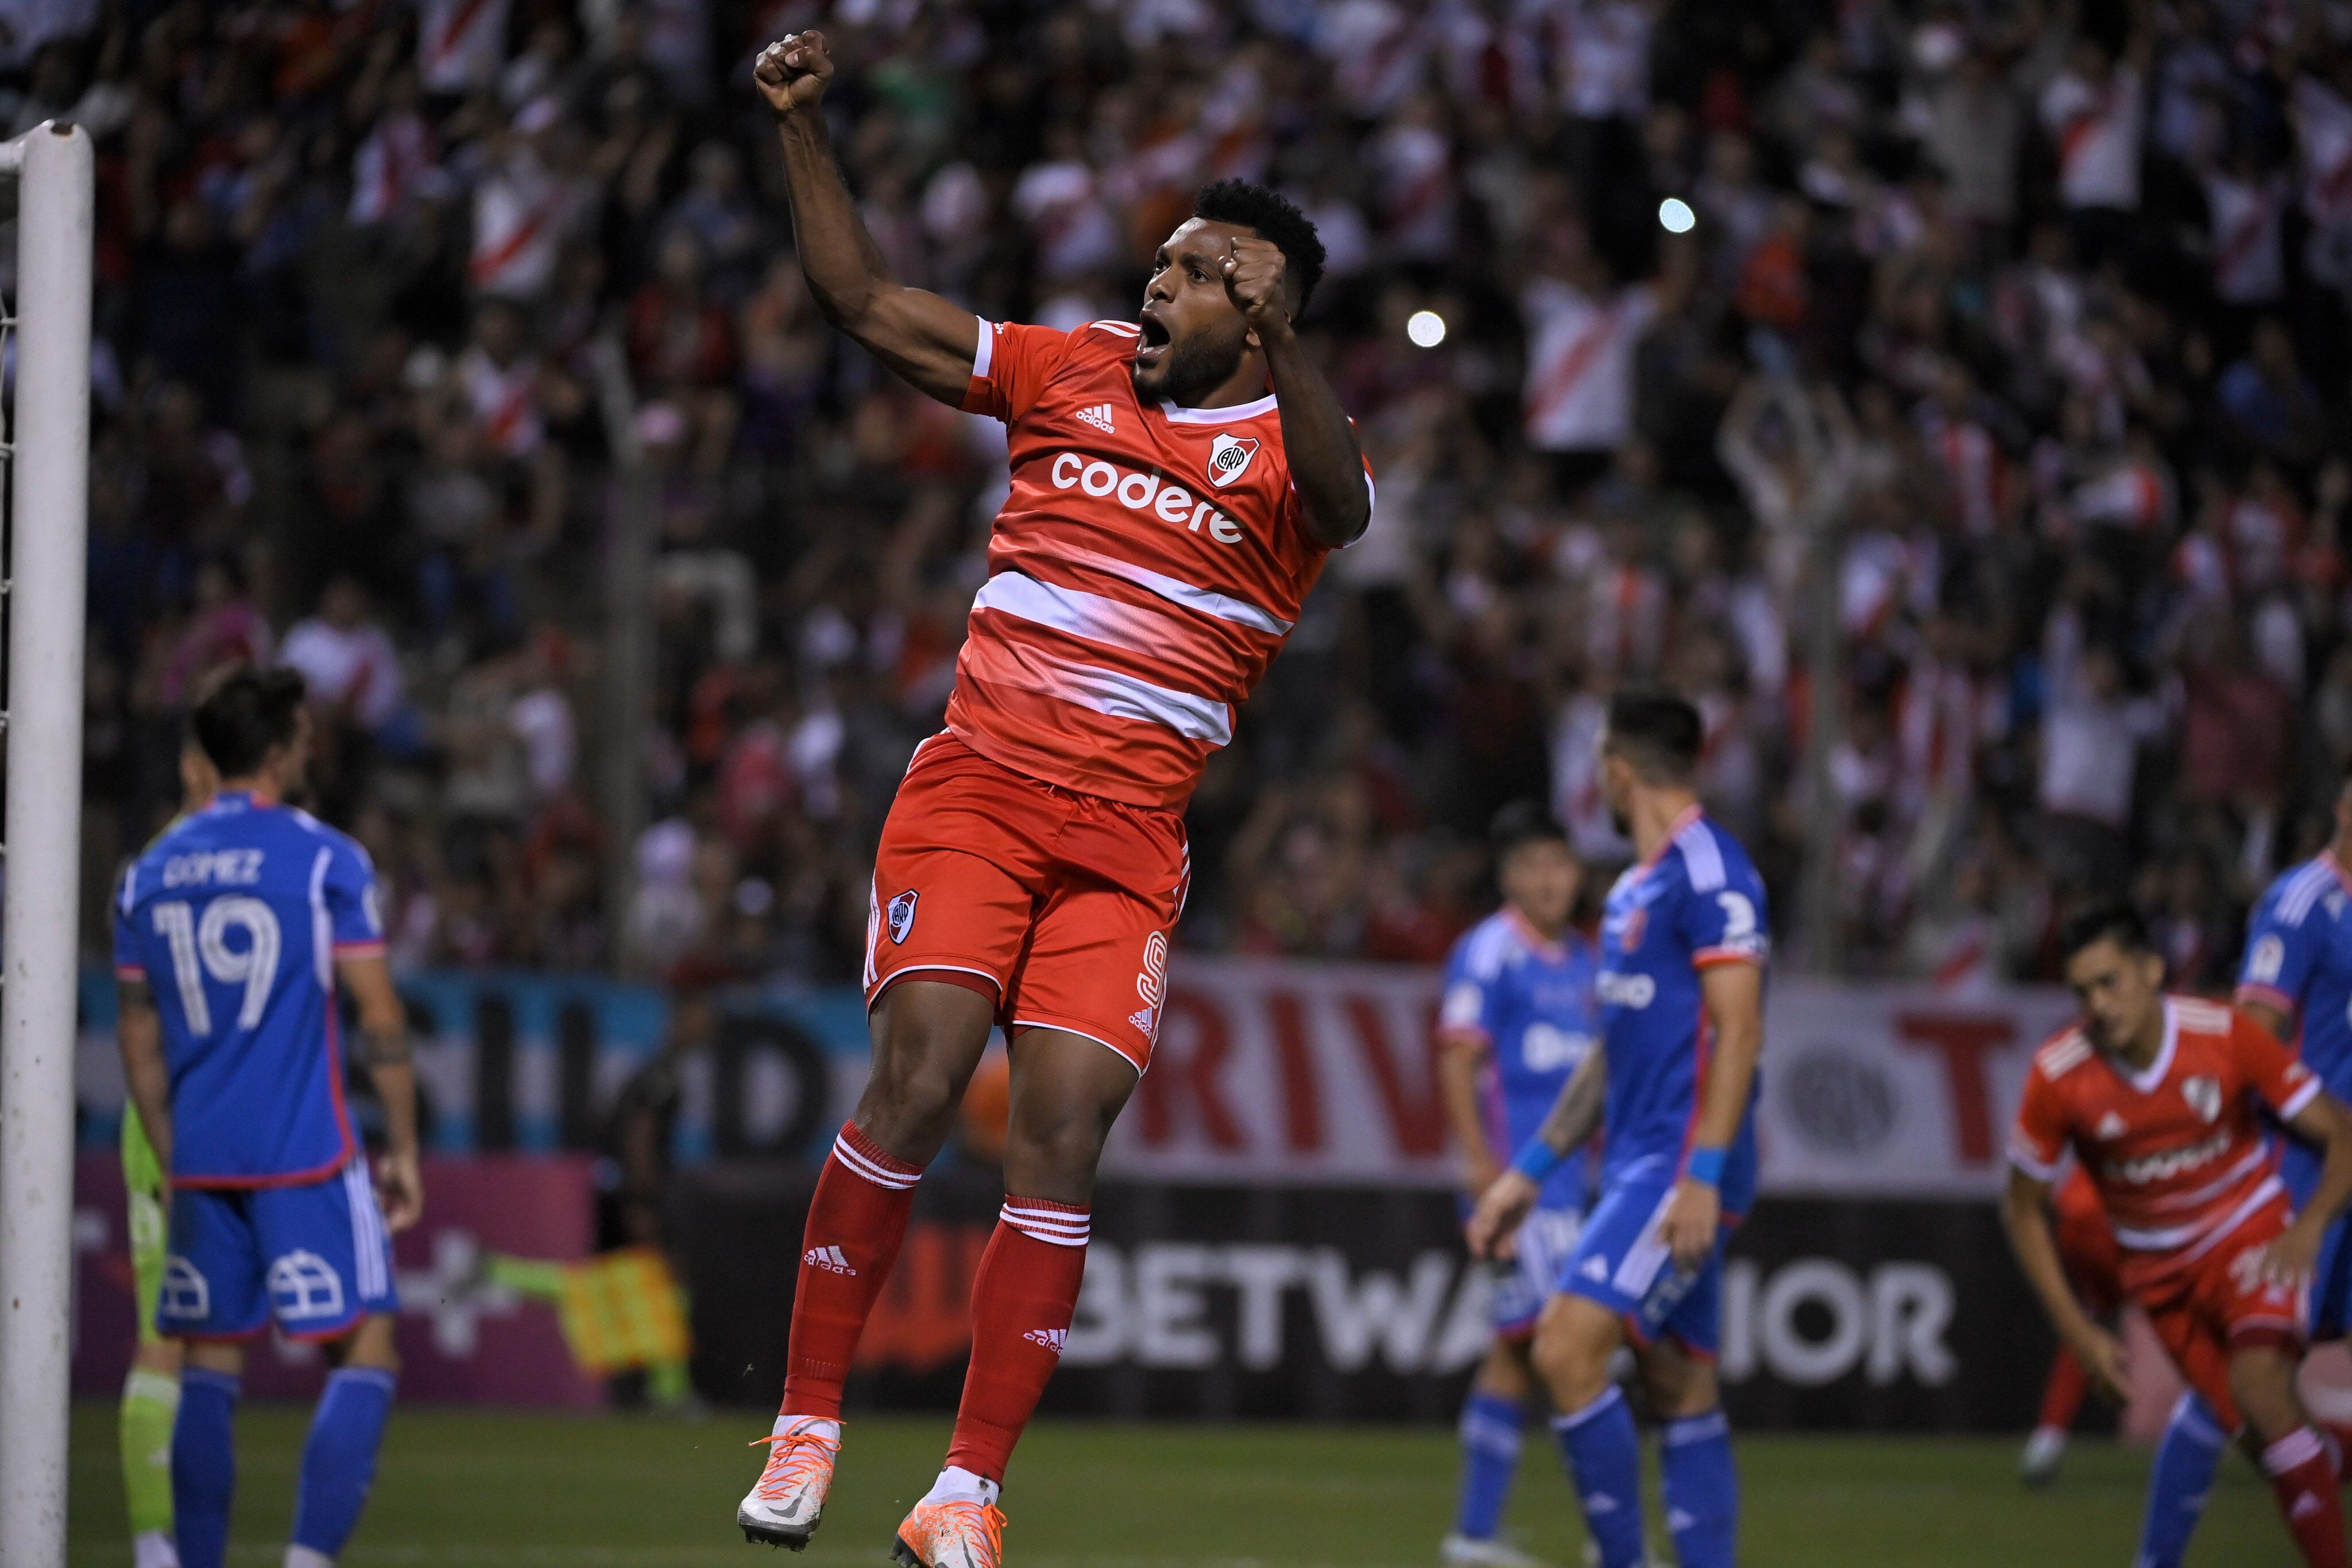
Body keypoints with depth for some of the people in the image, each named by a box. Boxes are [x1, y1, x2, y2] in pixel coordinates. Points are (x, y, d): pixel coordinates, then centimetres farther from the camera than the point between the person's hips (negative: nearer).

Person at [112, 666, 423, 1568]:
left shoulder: (148, 875, 9)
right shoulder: (327, 860, -5)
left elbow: (141, 1046, 12)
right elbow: (380, 1020, -7)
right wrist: (403, 1148, 2)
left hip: (201, 1162, 5)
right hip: (308, 1156, -5)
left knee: (209, 1372, 12)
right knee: (365, 1358, -2)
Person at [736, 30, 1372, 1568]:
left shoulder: (1288, 443, 1)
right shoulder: (1071, 371, 11)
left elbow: (1343, 501, -24)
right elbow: (869, 302, 14)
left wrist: (1277, 339, -41)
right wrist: (805, 131, 4)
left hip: (1130, 836, -1)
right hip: (976, 788, 1)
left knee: (1062, 1139, -10)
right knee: (919, 1076, -17)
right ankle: (808, 1425, -7)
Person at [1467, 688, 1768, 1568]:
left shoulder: (1710, 871, -10)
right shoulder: (1633, 891, 19)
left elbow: (1739, 1030, -17)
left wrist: (1704, 1173, -24)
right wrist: (1528, 1173, 25)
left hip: (1682, 1165, -10)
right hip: (1637, 1166, 10)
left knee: (1567, 1349, -18)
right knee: (1683, 1394, 7)